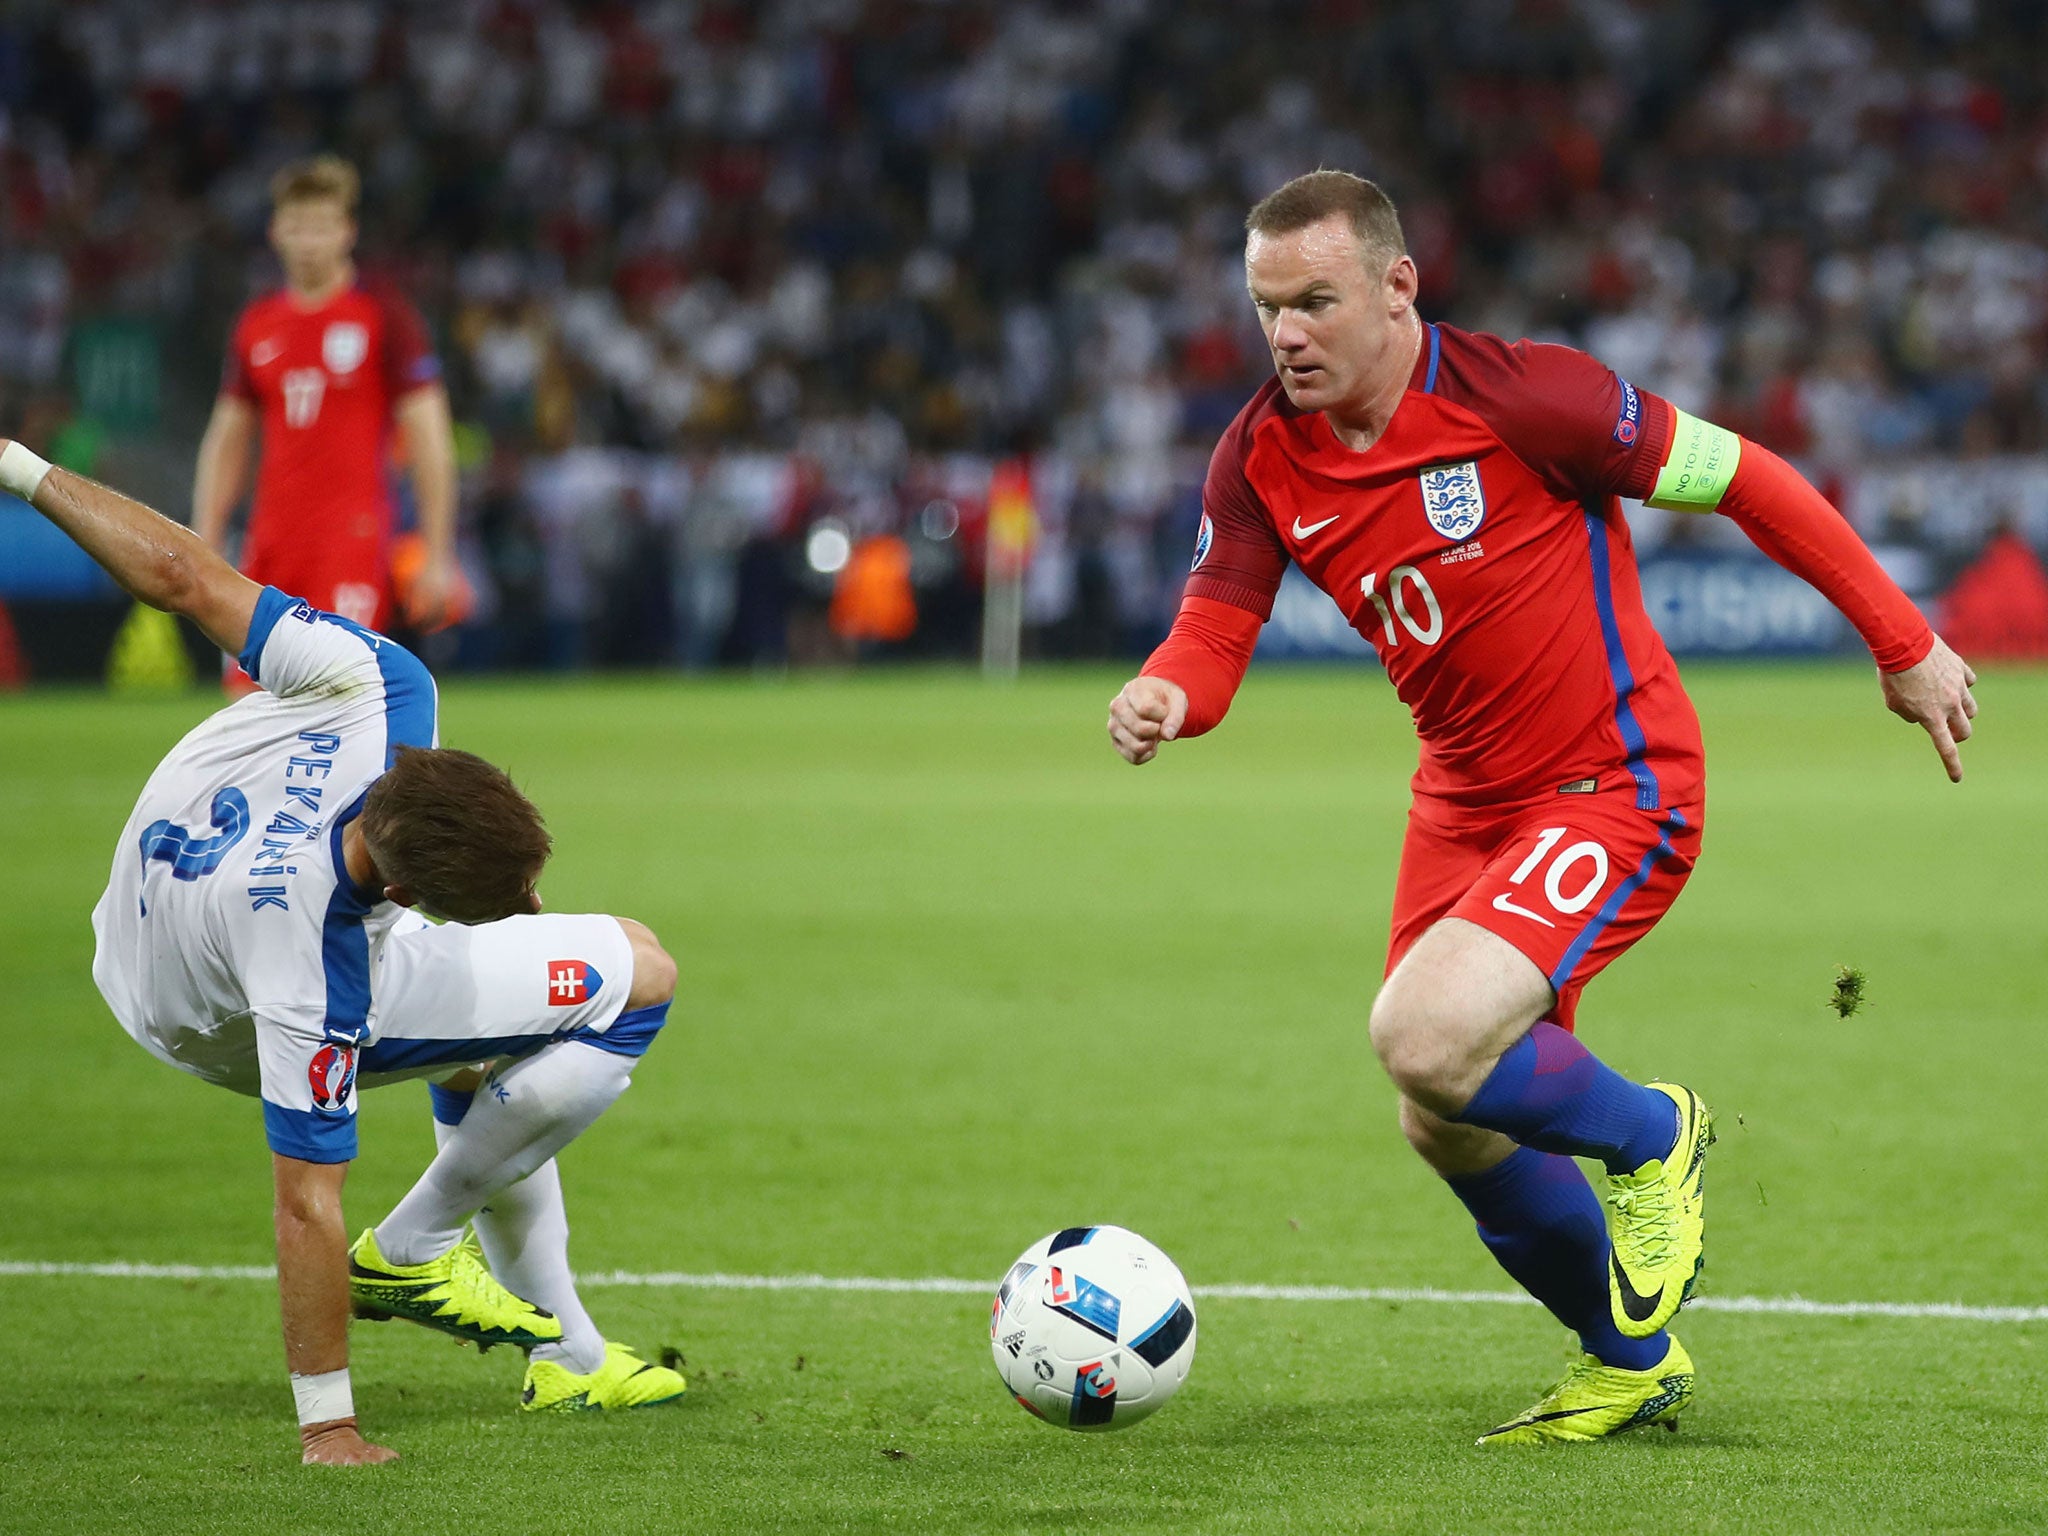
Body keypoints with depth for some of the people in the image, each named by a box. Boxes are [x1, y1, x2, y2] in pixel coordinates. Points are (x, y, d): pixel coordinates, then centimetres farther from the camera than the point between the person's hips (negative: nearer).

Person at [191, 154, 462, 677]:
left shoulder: (386, 316, -1)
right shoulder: (256, 325, 13)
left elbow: (429, 438, -3)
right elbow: (226, 442, 19)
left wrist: (437, 556, -7)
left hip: (352, 535, -5)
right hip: (272, 539, 5)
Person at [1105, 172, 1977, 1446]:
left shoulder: (1517, 396, -20)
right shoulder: (1261, 458, -4)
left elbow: (1739, 478, -12)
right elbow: (1214, 634, -2)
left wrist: (1905, 643, -6)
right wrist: (1165, 697, -28)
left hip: (1617, 789, -7)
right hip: (1467, 802, 7)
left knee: (1426, 1041, -26)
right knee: (1448, 1131, 11)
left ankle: (1653, 1138, 5)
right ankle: (1631, 1364, 36)